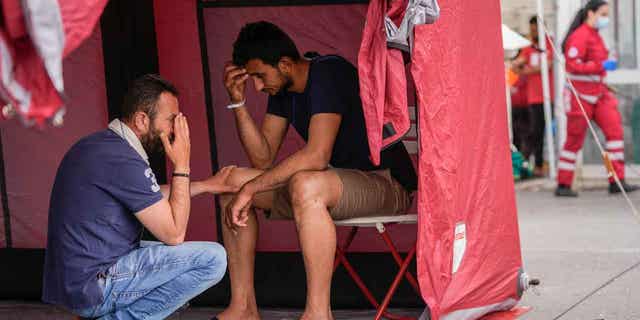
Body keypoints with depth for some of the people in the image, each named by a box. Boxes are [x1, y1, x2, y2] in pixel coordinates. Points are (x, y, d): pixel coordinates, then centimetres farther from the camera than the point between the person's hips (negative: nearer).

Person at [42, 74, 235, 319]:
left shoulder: (99, 143, 11)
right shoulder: (123, 160, -20)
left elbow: (152, 197, 26)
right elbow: (174, 234, -15)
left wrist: (206, 185, 22)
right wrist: (182, 166, -9)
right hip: (93, 285, -10)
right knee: (213, 259, -12)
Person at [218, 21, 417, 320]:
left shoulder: (329, 72, -19)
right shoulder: (283, 90, 8)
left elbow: (316, 156, -29)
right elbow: (263, 159, 5)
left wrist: (251, 188, -25)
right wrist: (238, 101, -4)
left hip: (384, 182, -9)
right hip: (336, 181, 9)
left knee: (305, 185, -40)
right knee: (233, 181, 1)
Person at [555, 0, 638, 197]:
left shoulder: (595, 36, 14)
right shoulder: (579, 37, -14)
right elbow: (573, 65, -23)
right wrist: (601, 66, -26)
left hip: (598, 94, 8)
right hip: (581, 96, -8)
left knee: (615, 130, -4)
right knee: (574, 141, -1)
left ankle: (617, 182, -4)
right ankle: (563, 186, 10)